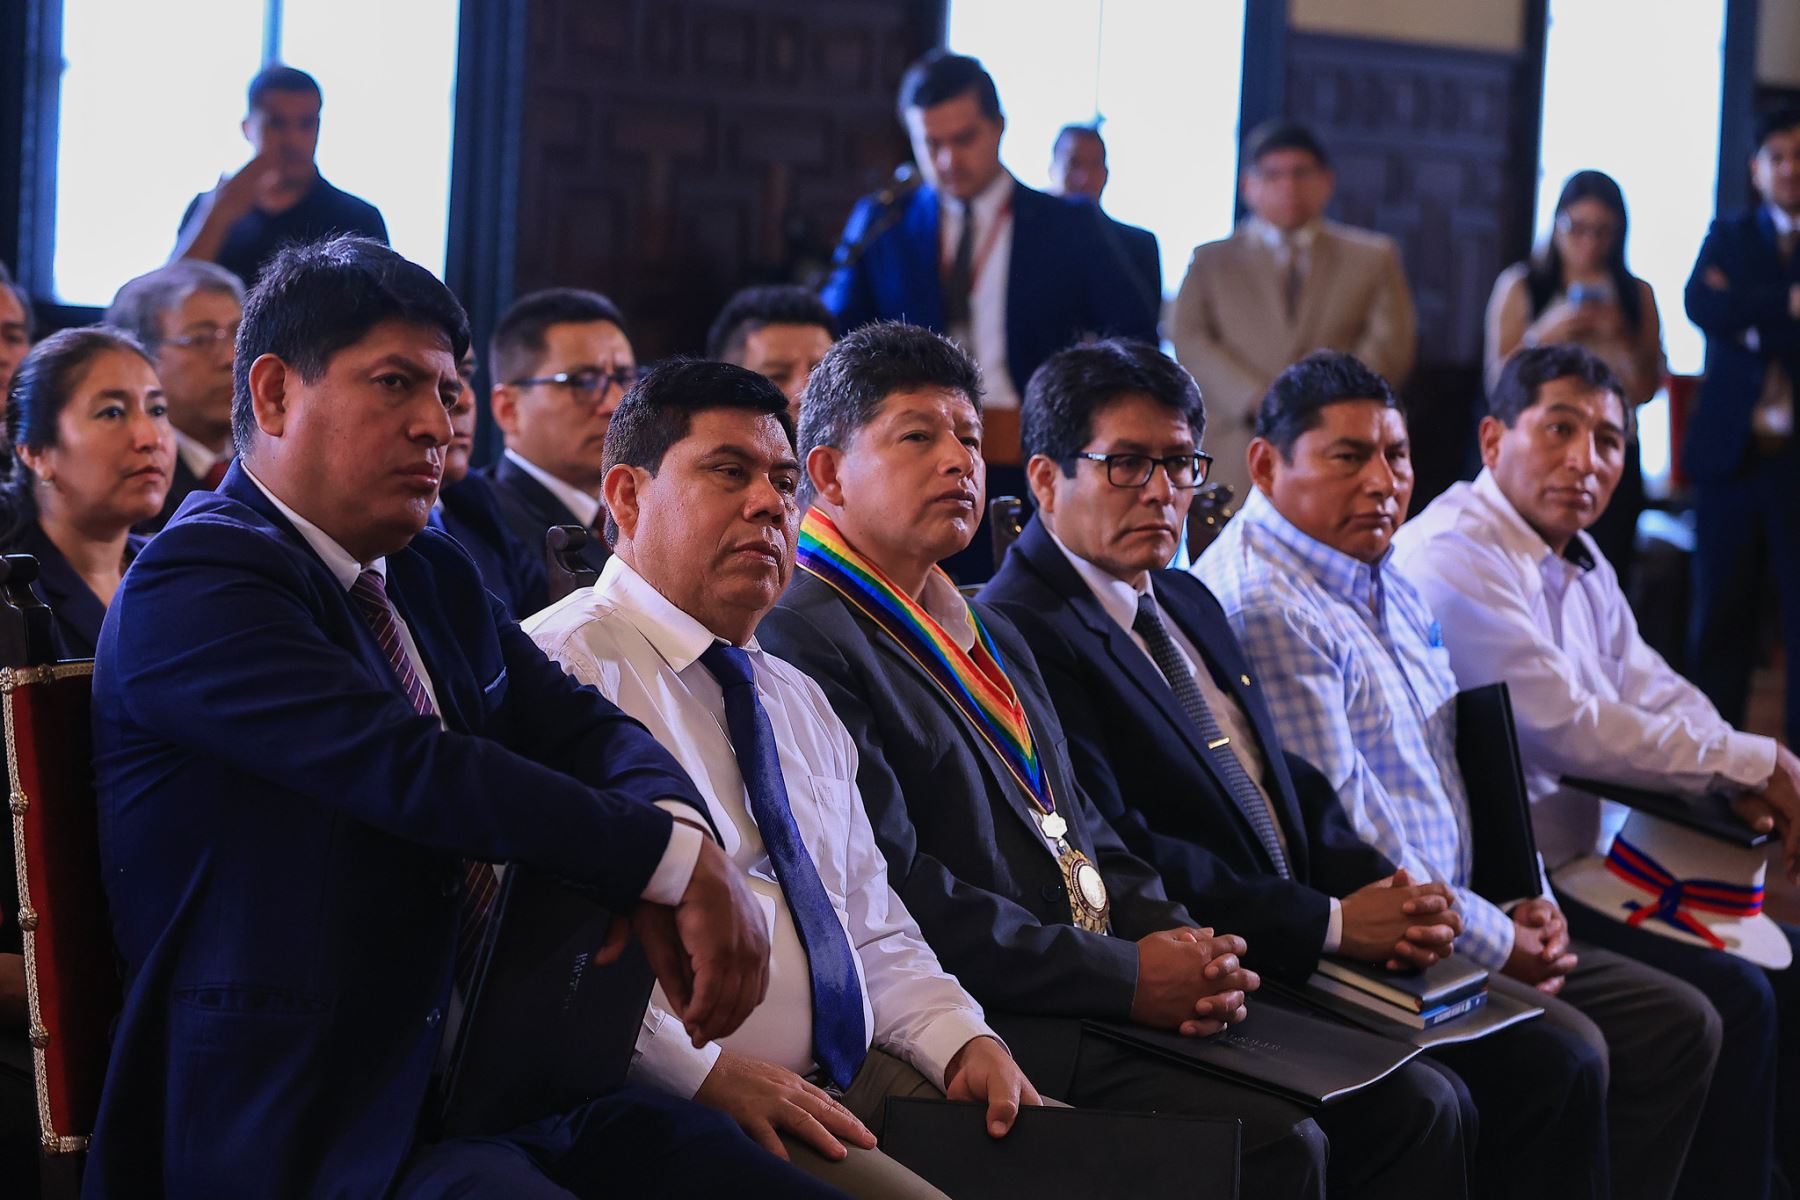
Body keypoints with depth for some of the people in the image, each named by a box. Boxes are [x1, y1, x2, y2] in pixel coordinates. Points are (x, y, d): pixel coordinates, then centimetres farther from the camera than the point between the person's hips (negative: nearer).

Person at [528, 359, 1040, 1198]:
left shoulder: (800, 702, 24)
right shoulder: (563, 666, -5)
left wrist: (960, 1036, 5)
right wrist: (708, 1073, -22)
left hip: (860, 1082, 8)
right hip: (680, 1107, -8)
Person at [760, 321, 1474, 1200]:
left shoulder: (989, 636, 24)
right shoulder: (801, 642, -8)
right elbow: (898, 889, -17)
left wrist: (1182, 946, 1)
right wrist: (1125, 976, -15)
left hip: (1101, 991, 9)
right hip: (989, 1025, -9)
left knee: (1417, 1106, -2)